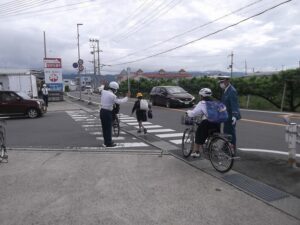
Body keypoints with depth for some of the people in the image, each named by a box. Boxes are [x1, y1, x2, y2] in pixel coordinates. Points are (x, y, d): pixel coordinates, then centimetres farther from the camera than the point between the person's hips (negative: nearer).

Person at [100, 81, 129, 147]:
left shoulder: (103, 92, 4)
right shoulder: (112, 96, -15)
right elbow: (119, 101, -8)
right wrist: (127, 97, 4)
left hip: (102, 111, 8)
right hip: (108, 112, -8)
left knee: (104, 127, 15)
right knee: (108, 128, 1)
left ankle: (106, 142, 27)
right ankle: (109, 143, 8)